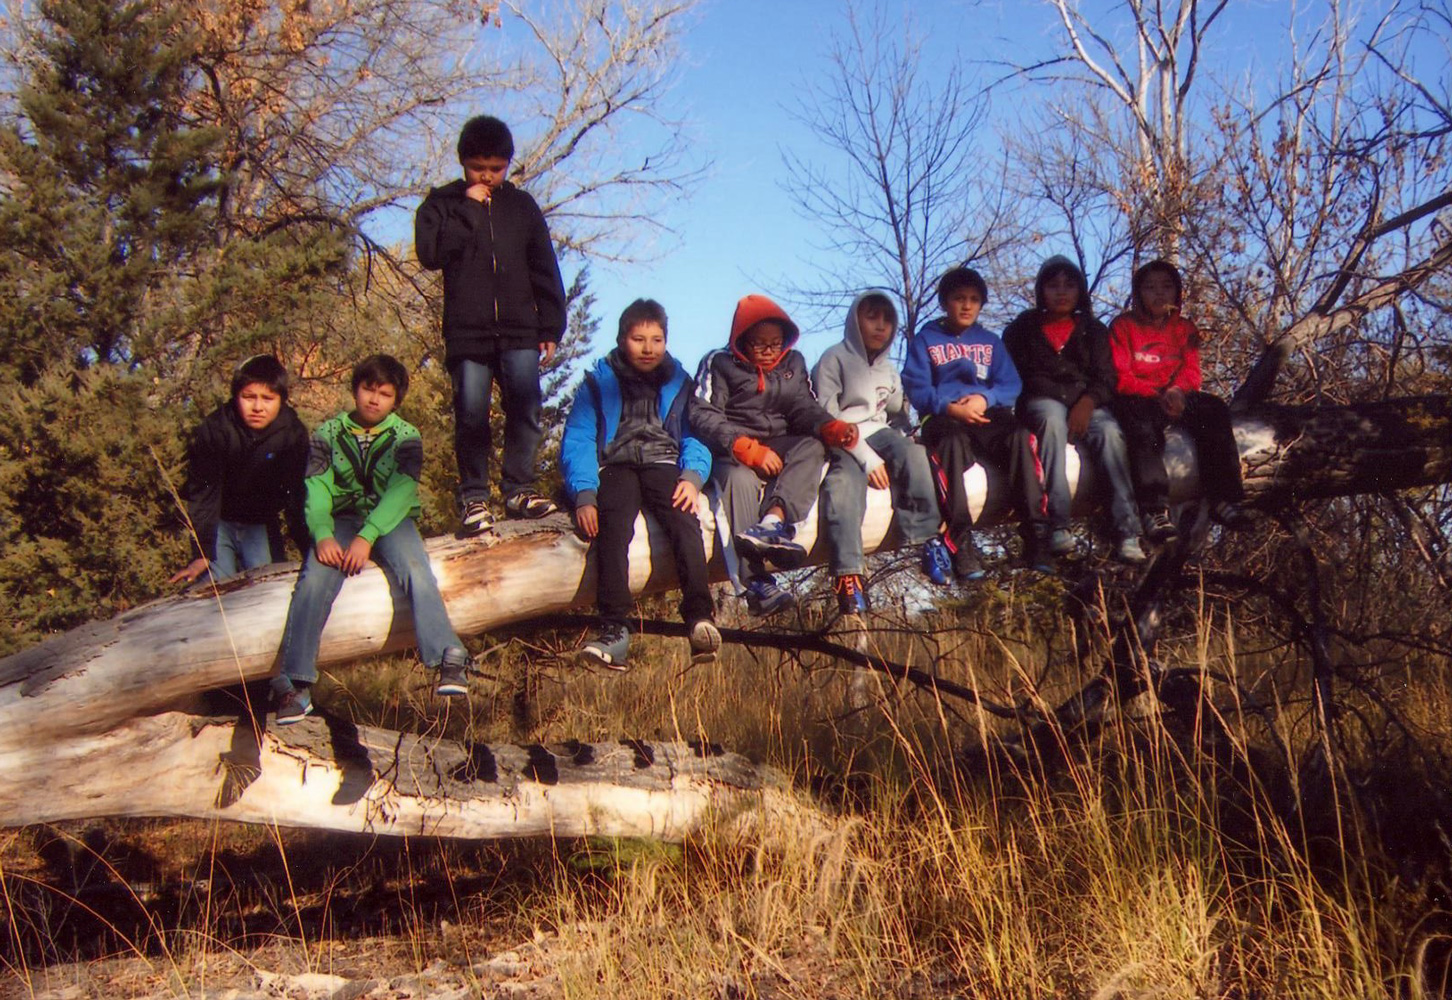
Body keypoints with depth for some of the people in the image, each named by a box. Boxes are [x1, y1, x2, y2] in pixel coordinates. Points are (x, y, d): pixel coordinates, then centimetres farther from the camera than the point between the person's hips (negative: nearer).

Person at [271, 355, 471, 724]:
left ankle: (449, 661, -39)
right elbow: (316, 490, -4)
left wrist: (367, 537, -26)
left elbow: (401, 492, -11)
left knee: (416, 572, -32)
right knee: (314, 580, -27)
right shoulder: (327, 434, 7)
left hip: (390, 520, -1)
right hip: (341, 521, 1)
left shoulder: (406, 437, 3)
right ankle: (296, 683, -29)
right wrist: (323, 536, -25)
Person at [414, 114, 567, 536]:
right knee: (471, 414, -5)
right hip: (467, 331, -2)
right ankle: (474, 496, 3)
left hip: (520, 330, 2)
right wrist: (468, 209, -9)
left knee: (525, 409, -5)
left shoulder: (521, 205, 15)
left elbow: (545, 272, 15)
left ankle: (519, 488, 5)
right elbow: (429, 252, -9)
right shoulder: (443, 203, 9)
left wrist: (550, 328, 9)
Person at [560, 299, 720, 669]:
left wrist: (692, 476, -11)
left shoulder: (679, 382, 20)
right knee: (613, 525, -33)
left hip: (663, 463, 1)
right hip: (615, 467, -1)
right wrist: (584, 495, -12)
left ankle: (700, 616, -48)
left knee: (683, 520, -32)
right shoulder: (598, 383, 15)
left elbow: (696, 437, 11)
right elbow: (576, 442, 5)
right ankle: (615, 628, -47)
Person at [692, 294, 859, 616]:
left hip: (779, 446, 5)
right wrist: (750, 450, -24)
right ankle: (757, 583, -49)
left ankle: (774, 520, -48)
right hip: (732, 453, -4)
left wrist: (833, 428, -21)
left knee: (812, 447, -25)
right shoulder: (719, 364, -1)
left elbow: (804, 408, 3)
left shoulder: (793, 363, 13)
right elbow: (703, 416, -12)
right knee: (741, 480, -36)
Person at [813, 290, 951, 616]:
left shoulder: (888, 368, 20)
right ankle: (847, 573, -43)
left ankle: (928, 541, -25)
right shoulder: (834, 359, -2)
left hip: (878, 433, 5)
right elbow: (826, 417, -11)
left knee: (911, 451, -28)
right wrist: (866, 456, -19)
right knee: (846, 477, -35)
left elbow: (899, 412, 21)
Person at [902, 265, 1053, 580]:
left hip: (987, 415, 3)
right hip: (944, 417, -3)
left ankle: (1035, 533, -35)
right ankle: (961, 542, -44)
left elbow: (1011, 385, 10)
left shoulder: (990, 341, 24)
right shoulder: (926, 339, 15)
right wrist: (950, 407, -17)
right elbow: (917, 389, 1)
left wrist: (985, 399, -13)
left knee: (1020, 436, -31)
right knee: (952, 441, -39)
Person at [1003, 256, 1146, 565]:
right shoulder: (1022, 329, 17)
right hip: (1041, 402, -2)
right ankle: (1057, 526, -44)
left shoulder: (1094, 331, 20)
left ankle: (1127, 530, -42)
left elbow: (1105, 379, 7)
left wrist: (1088, 402, -15)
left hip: (1085, 405, 2)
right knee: (1052, 419, -37)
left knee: (1109, 431, -31)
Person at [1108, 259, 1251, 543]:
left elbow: (1192, 371, 8)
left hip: (1176, 398, 4)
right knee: (1143, 423, -39)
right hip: (1138, 398, -4)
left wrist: (1177, 391, -17)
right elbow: (1119, 376, -6)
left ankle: (1223, 499, -26)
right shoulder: (1123, 326, 4)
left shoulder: (1184, 328, 17)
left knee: (1214, 409, -24)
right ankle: (1155, 509, -48)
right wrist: (1156, 397, -20)